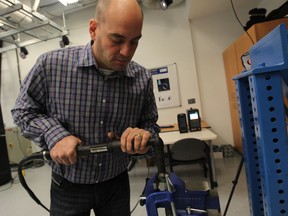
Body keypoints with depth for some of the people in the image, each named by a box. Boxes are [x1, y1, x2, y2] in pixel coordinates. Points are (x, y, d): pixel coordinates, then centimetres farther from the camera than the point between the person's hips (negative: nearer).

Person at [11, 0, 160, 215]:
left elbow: (150, 124, 0)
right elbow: (23, 111, -4)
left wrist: (144, 134, -24)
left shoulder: (143, 77, -11)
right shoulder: (51, 64, -17)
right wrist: (54, 135, -21)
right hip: (68, 185, -1)